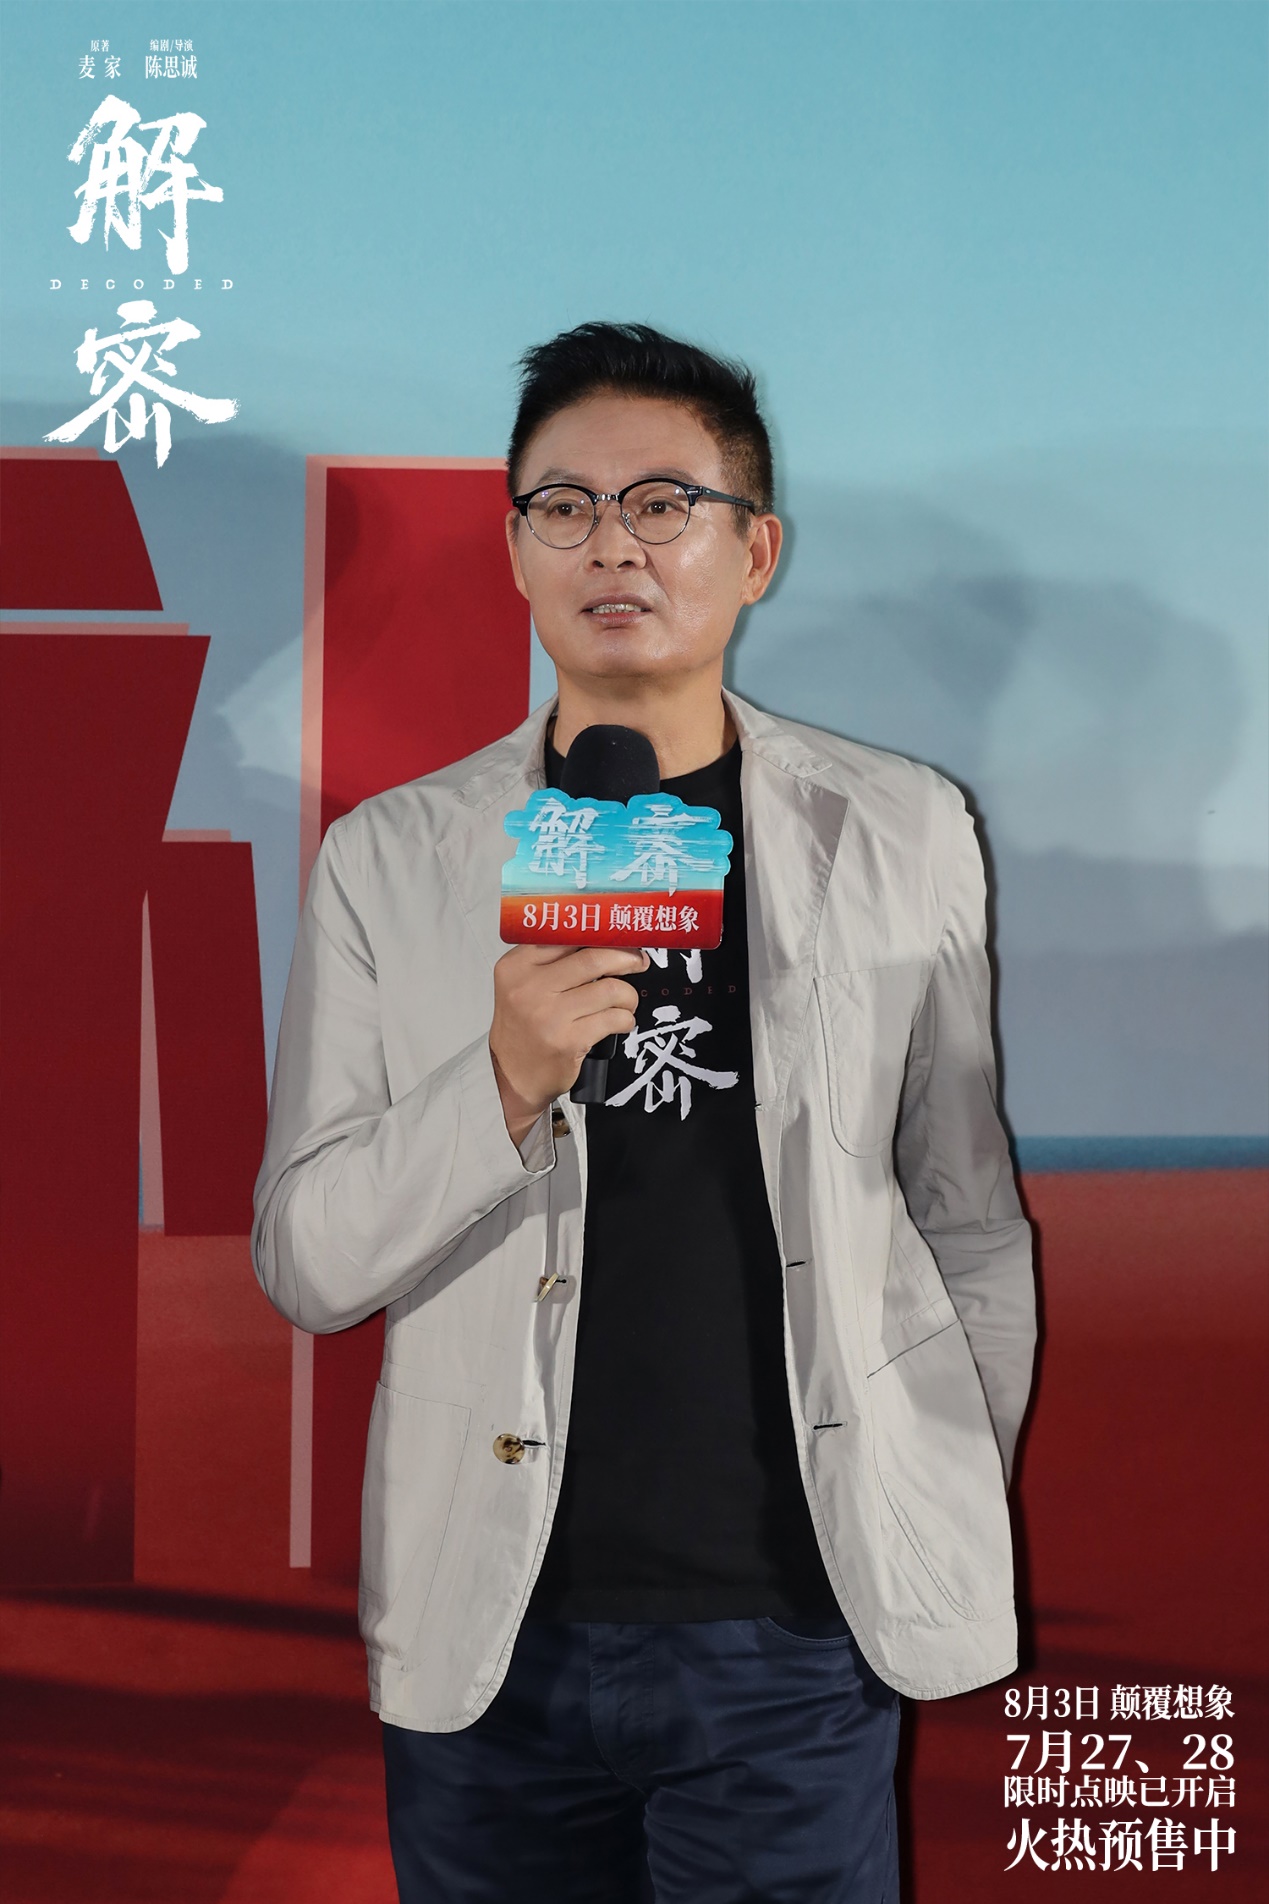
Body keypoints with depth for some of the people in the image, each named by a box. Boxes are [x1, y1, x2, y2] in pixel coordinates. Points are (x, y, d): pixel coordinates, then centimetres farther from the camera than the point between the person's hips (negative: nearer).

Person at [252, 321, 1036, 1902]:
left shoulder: (902, 835, 2)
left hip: (798, 1629, 0)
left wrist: (963, 1536, 12)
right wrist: (504, 1086, -19)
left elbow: (969, 1220, 8)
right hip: (488, 1643, 1)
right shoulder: (389, 858, 1)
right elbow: (305, 1265, -3)